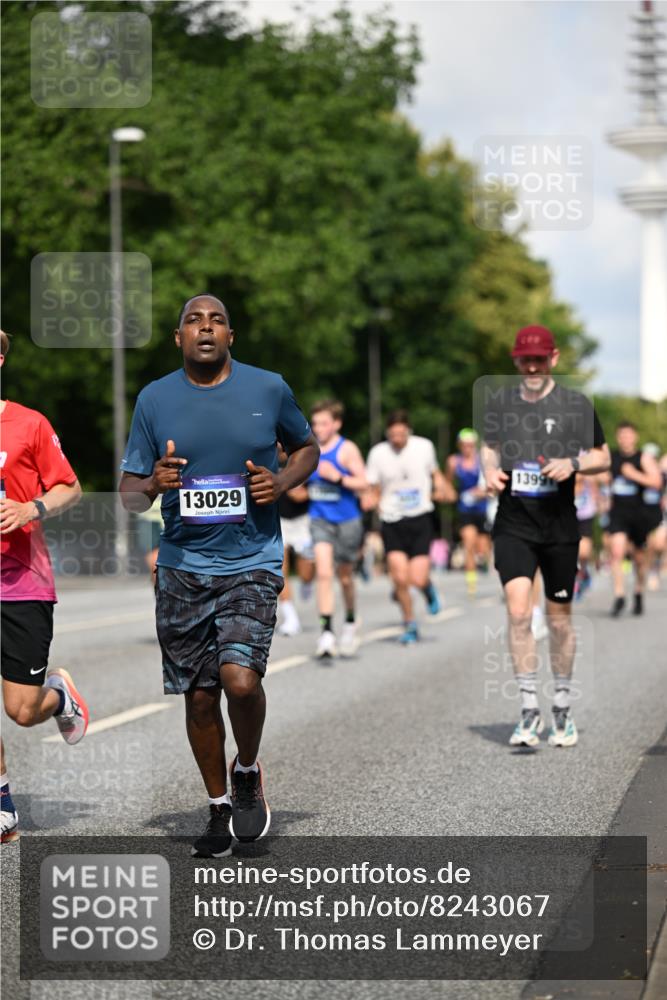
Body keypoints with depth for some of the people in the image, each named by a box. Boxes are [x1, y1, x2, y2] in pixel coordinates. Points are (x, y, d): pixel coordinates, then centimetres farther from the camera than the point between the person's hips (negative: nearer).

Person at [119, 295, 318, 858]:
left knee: (240, 678, -20)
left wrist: (283, 482, -5)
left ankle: (248, 773, 10)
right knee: (199, 697, 7)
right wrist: (152, 484, -17)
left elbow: (306, 447, 17)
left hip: (252, 562, -2)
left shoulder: (269, 389, 1)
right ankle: (220, 807, 26)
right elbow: (130, 490, 7)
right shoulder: (154, 399, 3)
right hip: (183, 567, 2)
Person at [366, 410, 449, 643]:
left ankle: (427, 588, 28)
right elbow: (373, 491, 7)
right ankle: (410, 624, 12)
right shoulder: (378, 453, 1)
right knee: (400, 578, -11)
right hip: (392, 521, 0)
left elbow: (435, 473, 21)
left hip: (420, 519, 0)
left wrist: (442, 489, 2)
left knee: (418, 580, -11)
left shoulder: (424, 446, 3)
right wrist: (372, 502, -15)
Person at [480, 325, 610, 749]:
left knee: (560, 618, 7)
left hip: (560, 525, -1)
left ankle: (563, 710, 24)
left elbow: (603, 458, 5)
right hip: (513, 524, 1)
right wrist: (490, 469, -4)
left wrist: (573, 464, -15)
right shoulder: (499, 401, 6)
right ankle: (530, 711, -9)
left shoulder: (576, 404, -1)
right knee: (518, 610, -15)